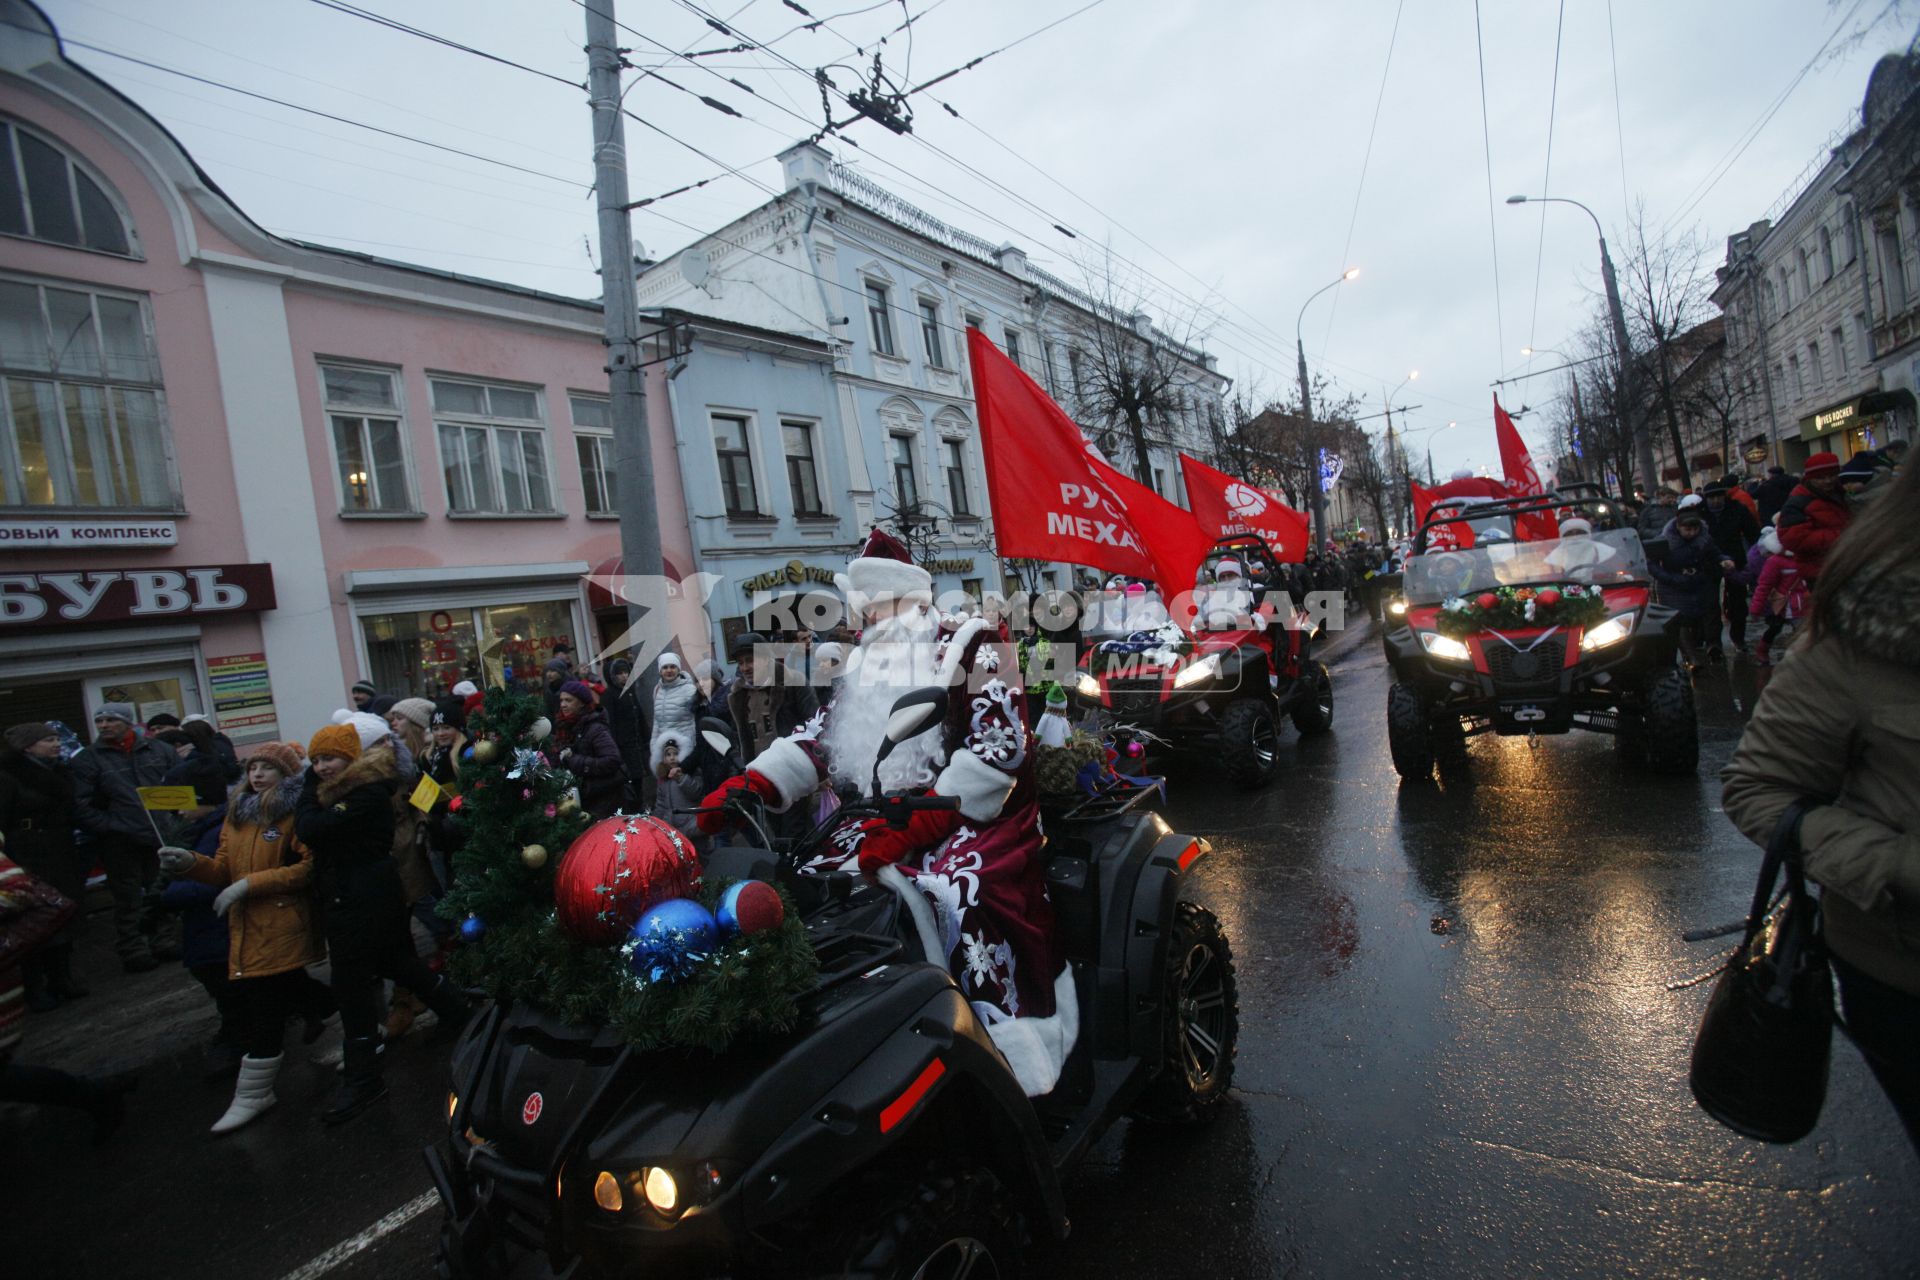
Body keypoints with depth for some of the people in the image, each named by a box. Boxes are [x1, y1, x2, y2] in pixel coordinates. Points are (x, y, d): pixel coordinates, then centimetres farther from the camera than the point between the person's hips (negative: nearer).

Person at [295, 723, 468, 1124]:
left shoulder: (367, 793, -20)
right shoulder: (340, 790, 11)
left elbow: (311, 830, -26)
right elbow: (309, 829, 9)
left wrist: (310, 788, -12)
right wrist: (313, 782, 5)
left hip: (361, 902, -10)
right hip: (346, 898, 10)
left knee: (352, 985, -3)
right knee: (397, 960, 19)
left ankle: (362, 1079, 7)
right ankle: (456, 1010, 35)